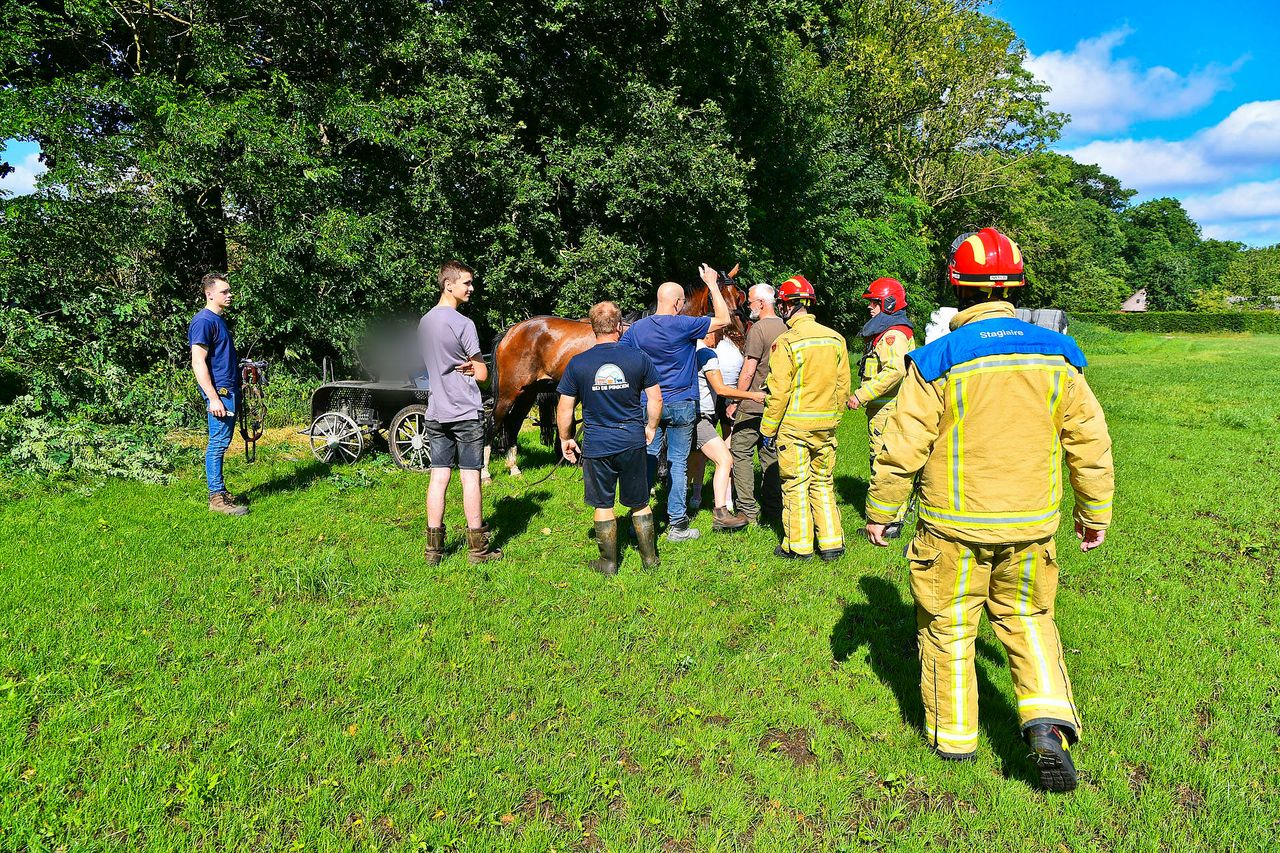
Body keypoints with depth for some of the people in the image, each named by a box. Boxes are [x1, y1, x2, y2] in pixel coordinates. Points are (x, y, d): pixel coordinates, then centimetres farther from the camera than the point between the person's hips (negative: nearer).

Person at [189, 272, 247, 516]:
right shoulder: (204, 321, -12)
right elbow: (198, 363, -19)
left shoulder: (219, 320, 18)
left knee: (222, 442, 13)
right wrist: (213, 398, -23)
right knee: (218, 443, -7)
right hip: (219, 391, -10)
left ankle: (220, 492, 21)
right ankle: (217, 498, -3)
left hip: (229, 390, 10)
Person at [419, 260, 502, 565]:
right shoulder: (462, 324, -13)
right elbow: (482, 374, -11)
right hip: (465, 413, -7)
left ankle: (434, 548, 12)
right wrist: (469, 368, 6)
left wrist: (457, 367, 8)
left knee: (438, 477, 8)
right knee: (470, 477, 0)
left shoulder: (424, 322, 11)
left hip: (436, 413, 7)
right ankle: (477, 548, 7)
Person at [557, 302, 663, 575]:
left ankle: (609, 563, 21)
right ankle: (650, 557, 26)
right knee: (640, 503, 15)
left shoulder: (577, 364, -7)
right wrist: (651, 427, 16)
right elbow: (656, 398, 1)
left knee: (603, 505, 12)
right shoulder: (639, 358, -4)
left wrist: (566, 439, 10)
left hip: (596, 445, -1)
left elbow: (565, 409, -4)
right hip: (633, 442, 1)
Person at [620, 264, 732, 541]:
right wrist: (712, 284, 4)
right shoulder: (684, 325, -12)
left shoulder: (637, 328, 1)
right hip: (681, 405, -3)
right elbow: (723, 319, -3)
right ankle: (677, 526, 9)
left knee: (648, 460, 10)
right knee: (678, 463, 4)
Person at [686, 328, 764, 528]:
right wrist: (753, 395, -13)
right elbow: (720, 389, -18)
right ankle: (720, 513, -19)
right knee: (725, 460, -13)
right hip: (698, 418, -10)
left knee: (695, 461, 21)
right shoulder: (708, 354, -13)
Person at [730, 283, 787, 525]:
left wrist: (736, 400, -10)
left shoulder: (758, 328, -15)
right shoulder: (784, 328, 9)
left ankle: (747, 511, 0)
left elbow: (748, 371, -17)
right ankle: (773, 507, 18)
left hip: (753, 405, -8)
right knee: (770, 454, 13)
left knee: (741, 453, 1)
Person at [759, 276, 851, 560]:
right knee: (823, 482, 15)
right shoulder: (835, 338, 4)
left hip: (794, 425, -5)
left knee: (795, 484, 5)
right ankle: (831, 543, 18)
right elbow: (842, 386, 9)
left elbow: (779, 392, -14)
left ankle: (799, 545, 13)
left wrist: (768, 429, -5)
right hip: (826, 425, 5)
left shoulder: (786, 342, -14)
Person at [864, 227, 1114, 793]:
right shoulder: (1055, 355, -2)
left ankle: (953, 734, 27)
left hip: (955, 526, -3)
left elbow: (903, 449, -11)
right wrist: (1095, 513, 15)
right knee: (1026, 617, 22)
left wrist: (879, 512, 2)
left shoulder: (936, 362, -14)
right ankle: (1048, 720, 6)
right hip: (1030, 524, 3)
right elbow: (1090, 443, 3)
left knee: (948, 627, 14)